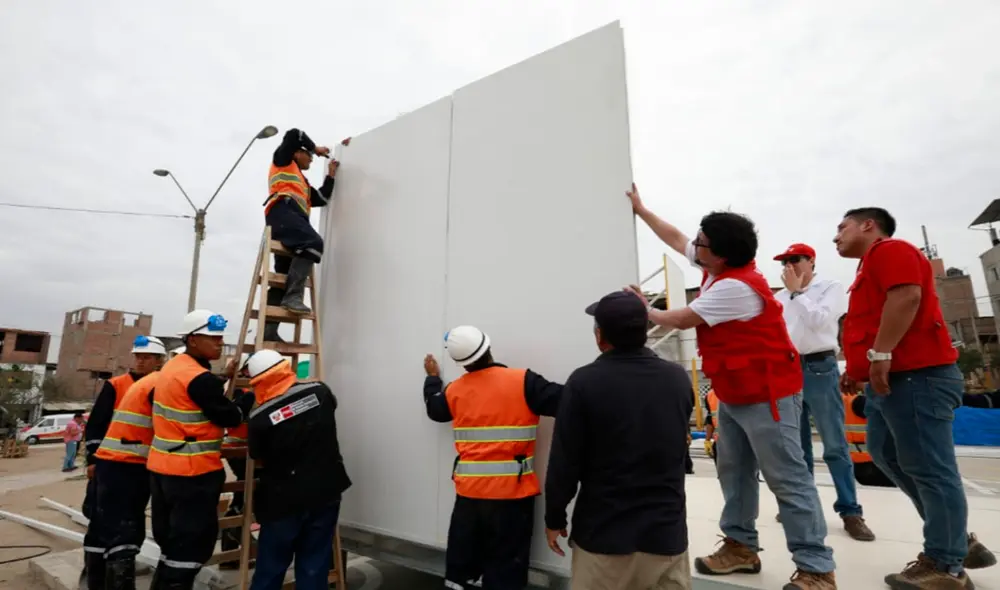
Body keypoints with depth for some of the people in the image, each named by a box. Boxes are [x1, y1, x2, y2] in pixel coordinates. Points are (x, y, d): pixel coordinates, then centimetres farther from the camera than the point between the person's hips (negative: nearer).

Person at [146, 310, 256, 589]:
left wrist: (223, 378, 15)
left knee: (173, 541, 21)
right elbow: (230, 417, -16)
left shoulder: (173, 366, 9)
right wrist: (252, 392, -3)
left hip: (162, 467, 10)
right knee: (192, 543, 3)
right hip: (193, 472, -10)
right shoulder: (200, 378, -22)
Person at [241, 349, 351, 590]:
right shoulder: (320, 391, -8)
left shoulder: (260, 417, -15)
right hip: (326, 493, 3)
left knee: (271, 566, 17)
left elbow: (257, 455, 2)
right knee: (314, 565, 14)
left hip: (284, 500, -2)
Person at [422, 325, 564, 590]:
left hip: (469, 488, 4)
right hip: (511, 489, -4)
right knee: (505, 563, 10)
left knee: (462, 556, 21)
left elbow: (434, 408, 20)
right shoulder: (522, 381, -14)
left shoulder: (454, 389, 0)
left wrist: (432, 378, 37)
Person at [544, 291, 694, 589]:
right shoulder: (679, 378, -2)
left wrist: (554, 519, 2)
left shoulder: (584, 382, -17)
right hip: (667, 531, 4)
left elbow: (564, 462, -14)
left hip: (603, 534, -3)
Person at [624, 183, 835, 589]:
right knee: (734, 473, 14)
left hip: (766, 395, -10)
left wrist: (645, 313, 2)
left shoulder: (735, 286, -25)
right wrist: (640, 209, 21)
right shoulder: (717, 268, 3)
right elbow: (676, 240, 15)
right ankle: (741, 546, 25)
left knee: (788, 481, -3)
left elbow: (683, 320, -16)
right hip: (732, 394, 10)